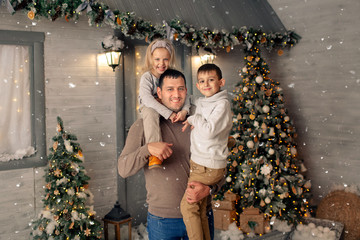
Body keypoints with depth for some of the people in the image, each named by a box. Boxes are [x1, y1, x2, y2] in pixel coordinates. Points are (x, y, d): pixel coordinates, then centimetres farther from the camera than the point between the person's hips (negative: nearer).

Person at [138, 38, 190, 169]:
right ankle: (154, 153, -47)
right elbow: (147, 98, -28)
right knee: (151, 114, -40)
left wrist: (184, 110, -31)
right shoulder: (147, 77, -13)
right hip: (150, 107, -5)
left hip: (170, 108, 5)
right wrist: (168, 113, -36)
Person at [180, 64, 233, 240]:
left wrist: (194, 119, -9)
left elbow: (209, 131, -22)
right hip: (199, 164, 8)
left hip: (208, 167, -8)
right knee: (200, 210, 13)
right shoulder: (200, 102, 12)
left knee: (187, 206, -5)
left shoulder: (222, 104, -12)